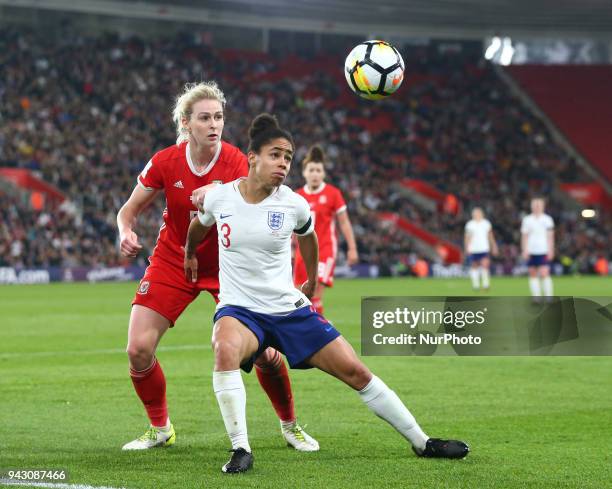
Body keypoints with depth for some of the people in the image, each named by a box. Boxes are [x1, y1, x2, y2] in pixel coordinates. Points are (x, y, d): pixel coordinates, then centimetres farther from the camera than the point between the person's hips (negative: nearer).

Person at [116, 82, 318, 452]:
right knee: (139, 349, -10)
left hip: (227, 264, -1)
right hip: (173, 262, 1)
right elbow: (130, 209, 0)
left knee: (266, 352, -10)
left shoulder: (237, 163, -18)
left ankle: (290, 425, 17)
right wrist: (126, 233, -22)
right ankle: (160, 428, 15)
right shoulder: (165, 162, -13)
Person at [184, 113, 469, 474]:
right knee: (226, 349, -38)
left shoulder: (293, 205, -7)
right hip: (238, 309, -2)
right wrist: (190, 255, 33)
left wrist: (312, 280, 30)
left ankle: (421, 442, 15)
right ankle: (241, 450, -30)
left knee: (356, 371, 0)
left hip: (290, 309, 2)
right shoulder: (220, 197, -8)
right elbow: (200, 224, 17)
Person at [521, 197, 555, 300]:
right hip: (531, 252, 3)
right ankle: (536, 295, 5)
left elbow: (550, 236, 5)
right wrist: (524, 250, 0)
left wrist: (550, 250, -3)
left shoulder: (547, 219, 5)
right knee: (533, 274, 2)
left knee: (544, 274, -12)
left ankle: (549, 296, -10)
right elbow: (524, 236, 9)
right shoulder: (527, 220, 9)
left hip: (543, 251, -3)